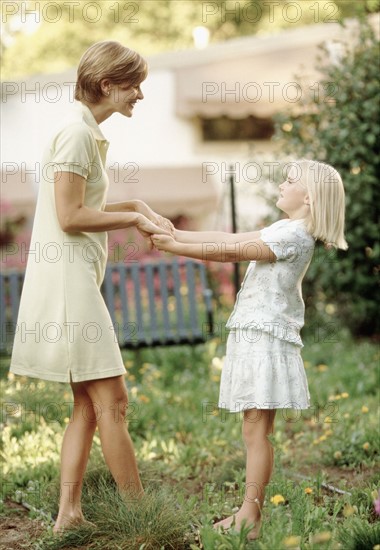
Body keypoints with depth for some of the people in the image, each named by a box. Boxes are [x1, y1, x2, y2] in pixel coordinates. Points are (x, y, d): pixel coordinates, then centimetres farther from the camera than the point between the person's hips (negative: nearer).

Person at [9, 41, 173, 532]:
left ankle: (68, 515, 11)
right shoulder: (77, 132, -12)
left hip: (76, 280, 10)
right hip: (67, 280, -10)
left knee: (88, 404, 9)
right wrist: (133, 218, -8)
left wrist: (135, 208, 10)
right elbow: (70, 217, -17)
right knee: (111, 400, -6)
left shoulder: (87, 132, 17)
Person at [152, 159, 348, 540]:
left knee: (255, 431, -9)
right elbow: (230, 240, 17)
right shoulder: (284, 230, 19)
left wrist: (174, 247, -10)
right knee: (256, 430, 9)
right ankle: (252, 512, 13)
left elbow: (231, 252, -14)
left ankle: (249, 518, -7)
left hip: (266, 338, -10)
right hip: (253, 336, 10)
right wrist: (178, 234, 11)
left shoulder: (295, 235, -13)